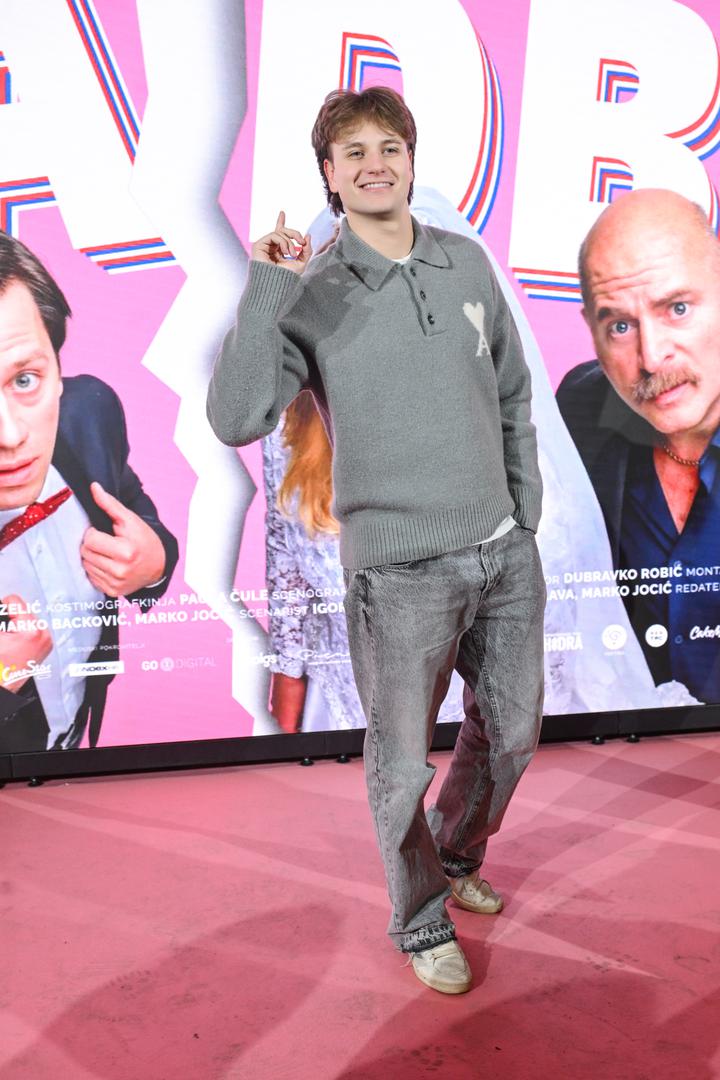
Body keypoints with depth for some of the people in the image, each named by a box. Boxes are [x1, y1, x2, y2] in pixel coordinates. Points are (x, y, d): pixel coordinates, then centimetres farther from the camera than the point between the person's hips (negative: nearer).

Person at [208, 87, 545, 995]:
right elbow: (235, 420, -19)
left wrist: (526, 516, 13)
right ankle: (423, 925, 32)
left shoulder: (468, 264, 6)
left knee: (510, 732, 20)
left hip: (505, 553, 5)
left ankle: (456, 860, 47)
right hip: (399, 570, -5)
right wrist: (265, 289, -23)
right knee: (403, 764, 7)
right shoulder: (312, 296, -7)